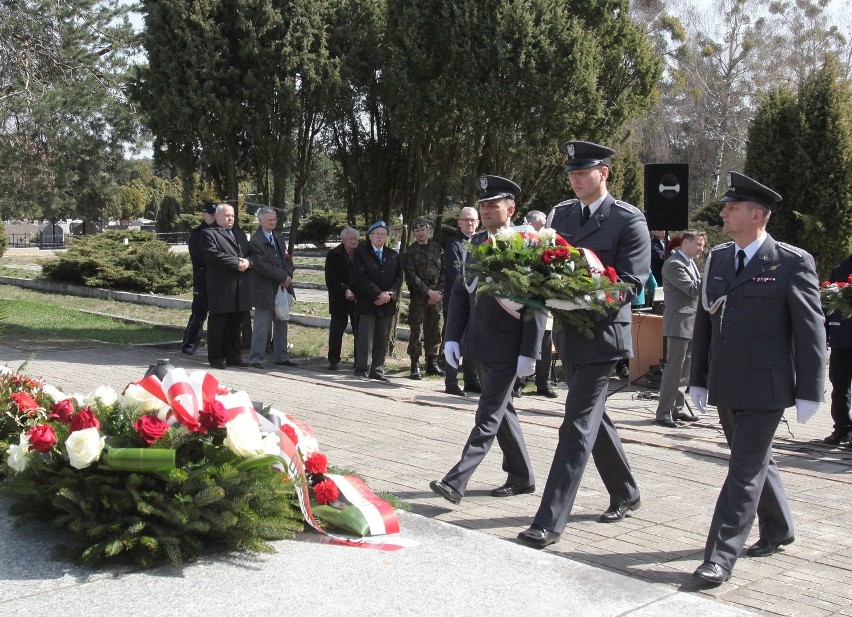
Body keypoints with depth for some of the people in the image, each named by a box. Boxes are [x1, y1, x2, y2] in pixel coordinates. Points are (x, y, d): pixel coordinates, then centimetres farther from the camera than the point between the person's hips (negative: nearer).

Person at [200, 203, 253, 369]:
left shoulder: (240, 233, 22)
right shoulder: (209, 234, -2)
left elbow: (250, 253, 18)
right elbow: (214, 256, -16)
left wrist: (248, 261, -6)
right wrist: (237, 263, -17)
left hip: (240, 287, 7)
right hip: (221, 287, -7)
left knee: (235, 324, 11)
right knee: (218, 323, 0)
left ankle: (233, 356, 18)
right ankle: (216, 357, 6)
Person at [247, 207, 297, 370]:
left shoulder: (279, 239, 16)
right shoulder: (255, 241, -11)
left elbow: (287, 259, 15)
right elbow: (262, 266, -18)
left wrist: (288, 275, -6)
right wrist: (283, 277, -16)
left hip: (283, 287, 8)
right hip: (265, 290, -8)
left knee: (281, 325, 12)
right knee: (262, 326, -3)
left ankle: (281, 356, 20)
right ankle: (255, 358, 4)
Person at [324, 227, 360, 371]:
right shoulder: (333, 255, 0)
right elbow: (331, 279, -5)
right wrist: (345, 291, -17)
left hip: (358, 299, 1)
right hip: (339, 300, -1)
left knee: (359, 331, 0)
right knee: (336, 330, 3)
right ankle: (333, 360, 11)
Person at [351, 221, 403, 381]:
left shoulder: (393, 255, 15)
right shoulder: (360, 252, 2)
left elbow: (399, 277, 9)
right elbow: (360, 277, -9)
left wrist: (389, 294, -9)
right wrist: (379, 294, -15)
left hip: (387, 303, 4)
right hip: (367, 302, -4)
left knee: (382, 339, 6)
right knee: (365, 337, -5)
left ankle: (377, 370, 11)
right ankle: (363, 369, 0)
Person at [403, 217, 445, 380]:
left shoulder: (437, 249, 11)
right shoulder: (410, 251, 2)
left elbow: (444, 272, 9)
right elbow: (411, 275, -6)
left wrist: (439, 291, -4)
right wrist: (428, 291, -11)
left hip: (436, 295, 3)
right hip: (418, 296, -3)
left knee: (434, 330, 5)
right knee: (417, 330, -5)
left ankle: (432, 363, 14)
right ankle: (415, 365, -2)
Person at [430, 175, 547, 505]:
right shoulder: (475, 242, 10)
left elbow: (537, 304, -14)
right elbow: (460, 292, 13)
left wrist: (529, 352, -17)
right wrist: (452, 337, 6)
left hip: (508, 347, -8)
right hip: (480, 345, 8)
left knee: (489, 415, -6)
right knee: (501, 410, 16)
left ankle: (456, 481, -7)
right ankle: (521, 477, 29)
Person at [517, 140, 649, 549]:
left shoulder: (629, 220, -8)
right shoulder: (559, 214, 11)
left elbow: (632, 283, -13)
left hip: (601, 334, -7)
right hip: (568, 332, 7)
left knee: (577, 426, -9)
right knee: (592, 417, 19)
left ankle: (550, 522, -9)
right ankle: (625, 492, 39)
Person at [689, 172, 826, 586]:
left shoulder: (793, 263, -9)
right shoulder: (717, 258, 9)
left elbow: (811, 331, -8)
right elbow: (704, 320, 13)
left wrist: (809, 392, -10)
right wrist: (698, 378, 12)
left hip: (765, 388, -6)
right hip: (725, 387, 6)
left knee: (745, 471, -5)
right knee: (756, 461, 20)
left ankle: (721, 556, -2)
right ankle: (778, 528, 41)